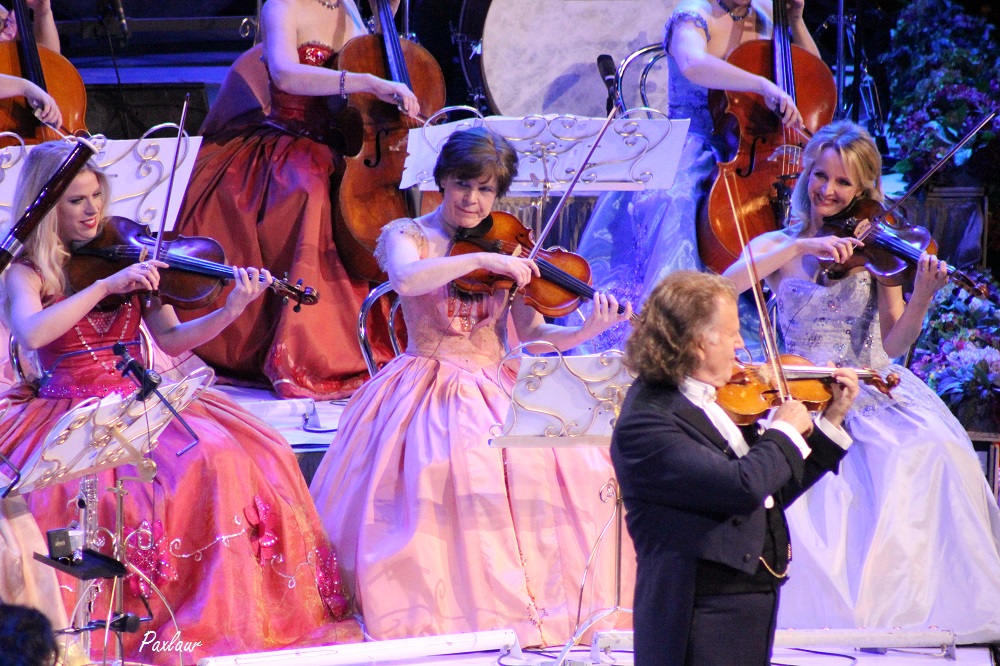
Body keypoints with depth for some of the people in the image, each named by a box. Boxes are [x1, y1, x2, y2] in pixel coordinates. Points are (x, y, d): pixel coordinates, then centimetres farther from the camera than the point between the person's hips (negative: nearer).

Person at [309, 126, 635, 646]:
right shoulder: (407, 236, 2)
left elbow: (531, 334, 0)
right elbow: (405, 279, -23)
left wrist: (587, 332, -18)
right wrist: (481, 260, -28)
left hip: (493, 394, 3)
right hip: (426, 390, -3)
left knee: (571, 465, -20)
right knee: (433, 468, -34)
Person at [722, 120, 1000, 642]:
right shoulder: (777, 246, 8)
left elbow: (893, 344, -2)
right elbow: (727, 284, -14)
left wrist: (922, 299, -21)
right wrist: (801, 247, -20)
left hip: (873, 390, 0)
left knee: (931, 454, -29)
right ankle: (832, 611, -14)